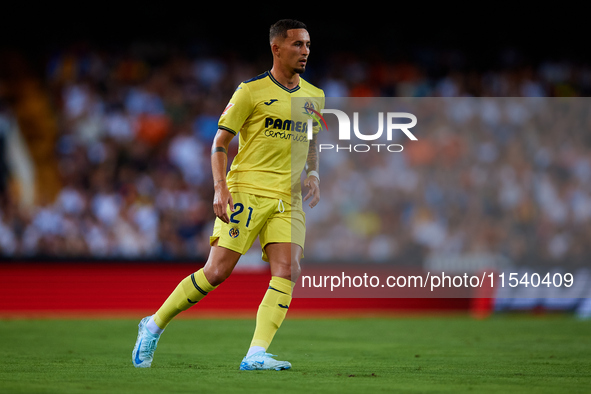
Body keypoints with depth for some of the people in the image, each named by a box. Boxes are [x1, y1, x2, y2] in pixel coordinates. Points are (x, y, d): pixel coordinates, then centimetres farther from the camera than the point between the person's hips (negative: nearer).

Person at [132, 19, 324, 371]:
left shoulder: (315, 97, 13)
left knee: (288, 270, -15)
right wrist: (220, 189, -14)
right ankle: (154, 325, 9)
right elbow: (221, 141, -2)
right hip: (246, 190, -5)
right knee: (217, 271, -9)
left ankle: (256, 355, -18)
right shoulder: (252, 91, -4)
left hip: (289, 197, 5)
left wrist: (313, 174, 9)